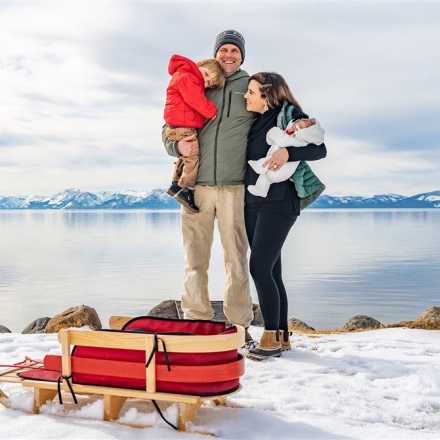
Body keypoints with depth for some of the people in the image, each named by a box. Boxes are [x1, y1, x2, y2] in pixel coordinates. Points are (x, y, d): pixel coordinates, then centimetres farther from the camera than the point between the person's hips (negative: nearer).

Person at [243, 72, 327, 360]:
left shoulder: (290, 115, -4)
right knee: (270, 272, 8)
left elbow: (319, 149, -10)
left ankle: (272, 337, -6)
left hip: (278, 204, -8)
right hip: (253, 203, 8)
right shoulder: (256, 122, 17)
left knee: (260, 268, -15)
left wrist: (288, 152, -25)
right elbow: (248, 158, 25)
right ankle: (282, 337, 15)